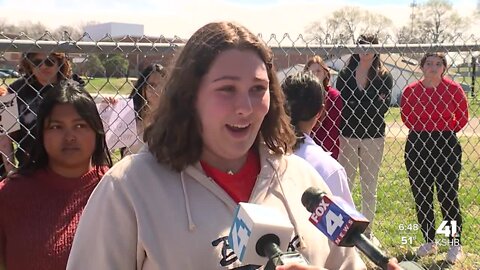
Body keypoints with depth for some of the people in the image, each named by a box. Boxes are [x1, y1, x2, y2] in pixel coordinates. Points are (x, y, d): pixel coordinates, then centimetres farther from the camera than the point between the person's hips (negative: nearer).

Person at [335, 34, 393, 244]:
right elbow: (339, 104, -1)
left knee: (370, 186, 9)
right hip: (347, 134, 0)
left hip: (373, 136, 0)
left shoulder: (383, 76, 2)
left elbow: (383, 107, -5)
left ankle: (367, 230, 20)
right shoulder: (345, 74, 3)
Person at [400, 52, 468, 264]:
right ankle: (429, 241, 23)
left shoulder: (453, 89, -5)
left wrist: (447, 132, 7)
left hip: (446, 145, -3)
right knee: (421, 197, 8)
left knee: (447, 196, -2)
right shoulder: (410, 91, 0)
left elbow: (463, 116, 8)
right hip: (417, 145, 3)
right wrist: (421, 131, 9)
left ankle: (455, 245, 11)